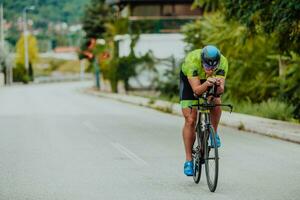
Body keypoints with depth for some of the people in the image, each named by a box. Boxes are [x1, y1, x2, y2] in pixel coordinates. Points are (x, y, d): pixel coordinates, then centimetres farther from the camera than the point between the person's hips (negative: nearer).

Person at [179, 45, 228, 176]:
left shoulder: (222, 62, -33)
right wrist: (207, 84, -62)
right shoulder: (192, 61, -40)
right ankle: (188, 160, -3)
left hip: (209, 82, 2)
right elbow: (196, 90, -43)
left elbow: (221, 90, -37)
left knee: (216, 103, -28)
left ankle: (214, 133, 0)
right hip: (189, 80, -2)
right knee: (190, 120, -10)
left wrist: (219, 85, -59)